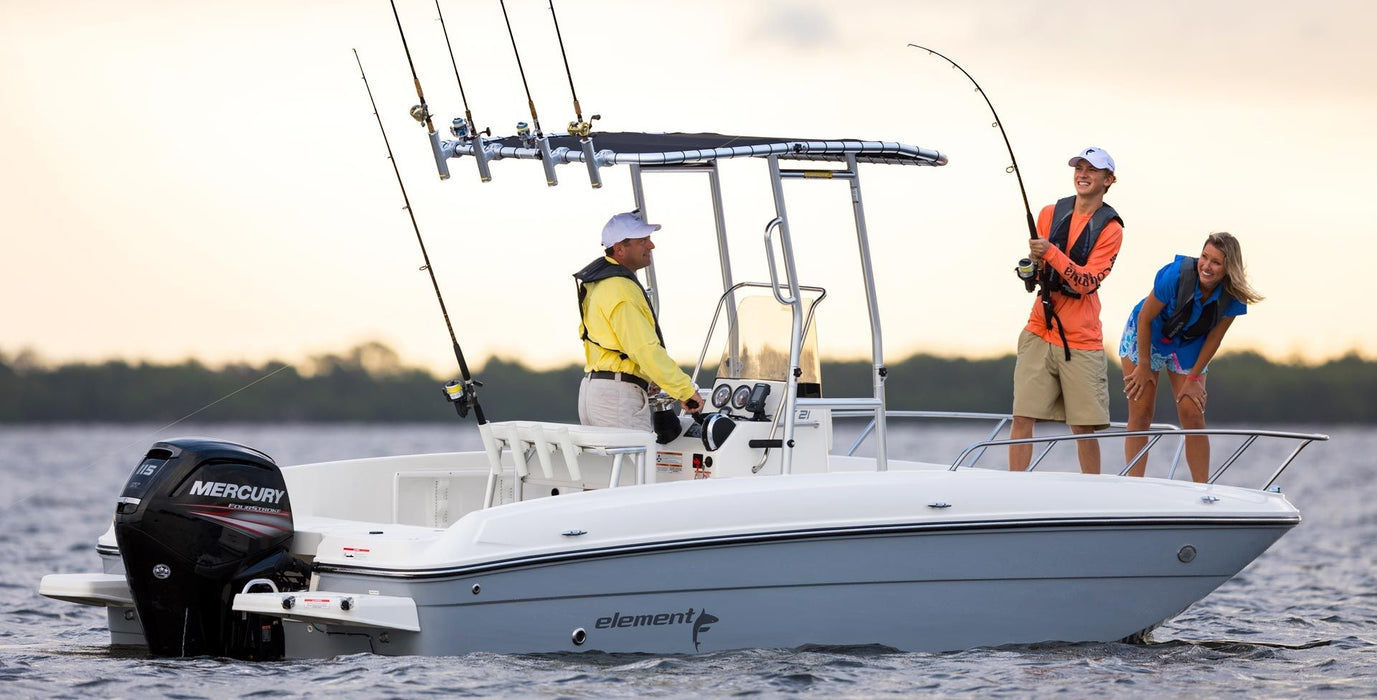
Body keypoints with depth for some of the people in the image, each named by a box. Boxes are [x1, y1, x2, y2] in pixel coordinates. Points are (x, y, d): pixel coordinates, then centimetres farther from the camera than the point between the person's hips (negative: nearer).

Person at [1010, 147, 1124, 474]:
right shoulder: (1051, 213, 10)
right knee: (1022, 418, -6)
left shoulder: (1109, 228, -2)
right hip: (1040, 333, 3)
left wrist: (1051, 253, -22)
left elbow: (1088, 283, -12)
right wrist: (1033, 263, -8)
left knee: (1084, 426, 0)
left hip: (1081, 340, -3)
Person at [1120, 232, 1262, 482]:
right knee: (1141, 413, -5)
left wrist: (1193, 378, -6)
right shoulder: (1175, 275, -33)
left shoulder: (1233, 298, -24)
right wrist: (1144, 367, -13)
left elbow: (1214, 338, -9)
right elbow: (1145, 319, -21)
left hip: (1188, 347, 2)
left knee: (1192, 415, -6)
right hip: (1145, 338, -2)